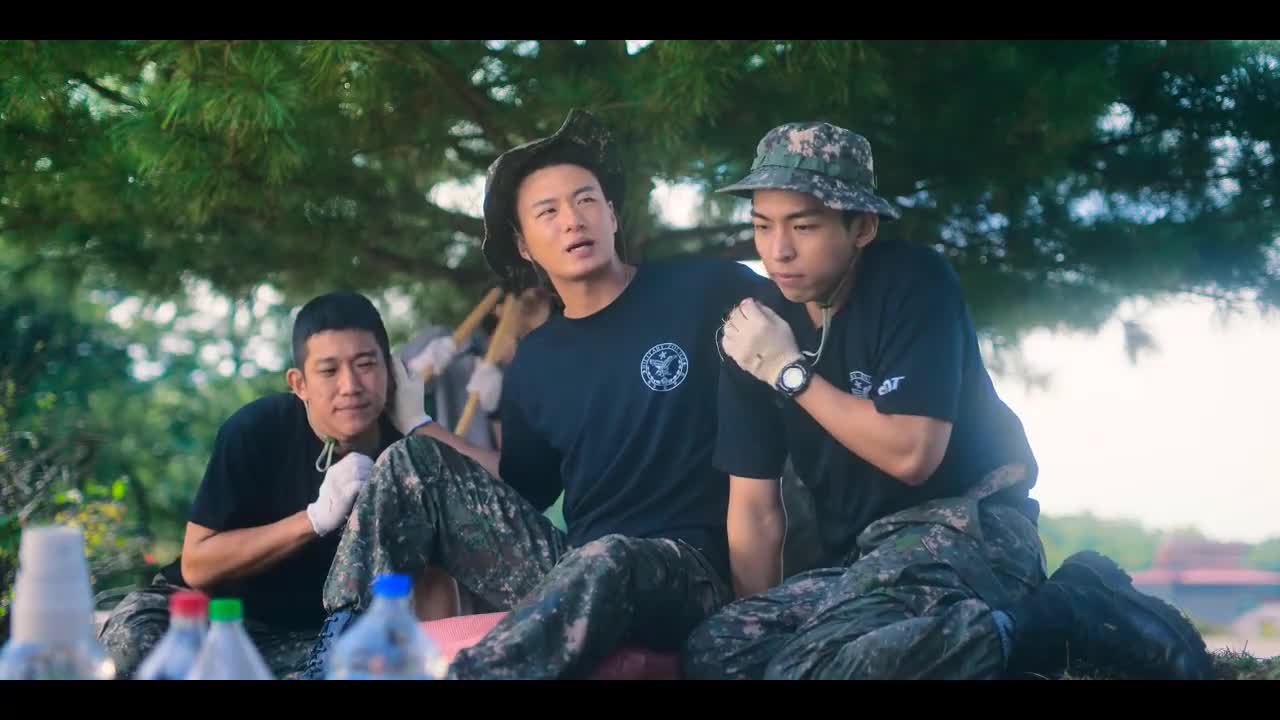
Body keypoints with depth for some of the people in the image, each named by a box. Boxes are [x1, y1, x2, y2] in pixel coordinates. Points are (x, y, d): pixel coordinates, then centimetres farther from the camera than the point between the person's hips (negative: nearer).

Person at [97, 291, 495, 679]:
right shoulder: (255, 430, -17)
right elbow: (196, 564, -19)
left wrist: (417, 424, -25)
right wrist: (317, 517, -28)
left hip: (314, 637, 2)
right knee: (130, 643, -34)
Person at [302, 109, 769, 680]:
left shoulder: (707, 292, -1)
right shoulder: (534, 363, 15)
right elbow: (523, 495, 22)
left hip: (688, 573, -5)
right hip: (565, 567, 6)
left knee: (605, 563, -41)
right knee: (413, 461, -5)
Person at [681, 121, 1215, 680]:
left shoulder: (911, 283, -11)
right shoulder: (755, 328, 3)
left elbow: (911, 455, -22)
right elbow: (755, 509, 3)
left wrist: (789, 370, -16)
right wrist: (758, 626, -5)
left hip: (967, 528, -7)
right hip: (865, 557, 7)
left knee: (816, 664, -33)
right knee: (713, 653, -16)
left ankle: (1057, 618, -16)